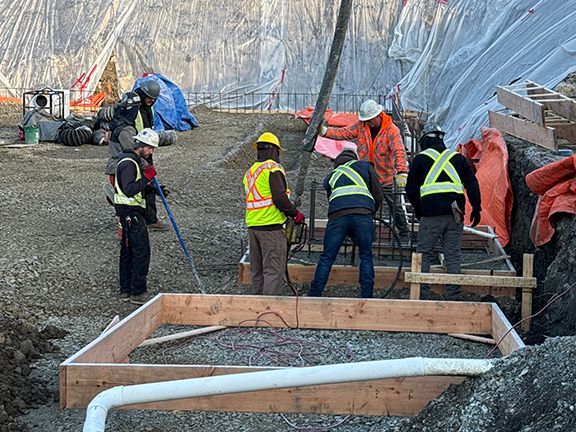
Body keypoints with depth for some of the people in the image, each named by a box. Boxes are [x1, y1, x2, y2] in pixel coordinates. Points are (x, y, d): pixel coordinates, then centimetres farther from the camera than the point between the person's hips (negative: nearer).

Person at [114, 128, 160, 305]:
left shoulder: (136, 160, 15)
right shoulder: (129, 163, -18)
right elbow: (129, 189, -28)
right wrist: (147, 177, -28)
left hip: (131, 211, 11)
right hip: (131, 212, -11)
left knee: (128, 251, 14)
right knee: (142, 251, -8)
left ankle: (126, 290, 21)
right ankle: (138, 292, -5)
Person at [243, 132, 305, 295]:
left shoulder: (249, 172, 16)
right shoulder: (273, 169, -10)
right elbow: (280, 198, -18)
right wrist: (295, 213, -6)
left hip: (252, 226, 8)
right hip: (271, 227, -8)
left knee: (257, 270, 15)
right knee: (274, 269, -6)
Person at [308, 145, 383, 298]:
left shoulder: (331, 176, 33)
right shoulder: (364, 166, 26)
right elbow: (378, 194, 19)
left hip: (337, 215, 1)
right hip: (363, 214, -1)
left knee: (327, 258, 6)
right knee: (366, 257, 10)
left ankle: (314, 295, 4)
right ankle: (367, 296, 6)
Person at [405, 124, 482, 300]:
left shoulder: (421, 158, 8)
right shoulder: (457, 157, 16)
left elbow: (411, 188, 10)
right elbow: (472, 184, 10)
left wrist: (417, 209, 24)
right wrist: (476, 208, 16)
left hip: (431, 214, -3)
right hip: (455, 214, 3)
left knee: (424, 253, 5)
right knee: (453, 255, 7)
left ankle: (421, 293, 0)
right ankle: (453, 296, 7)